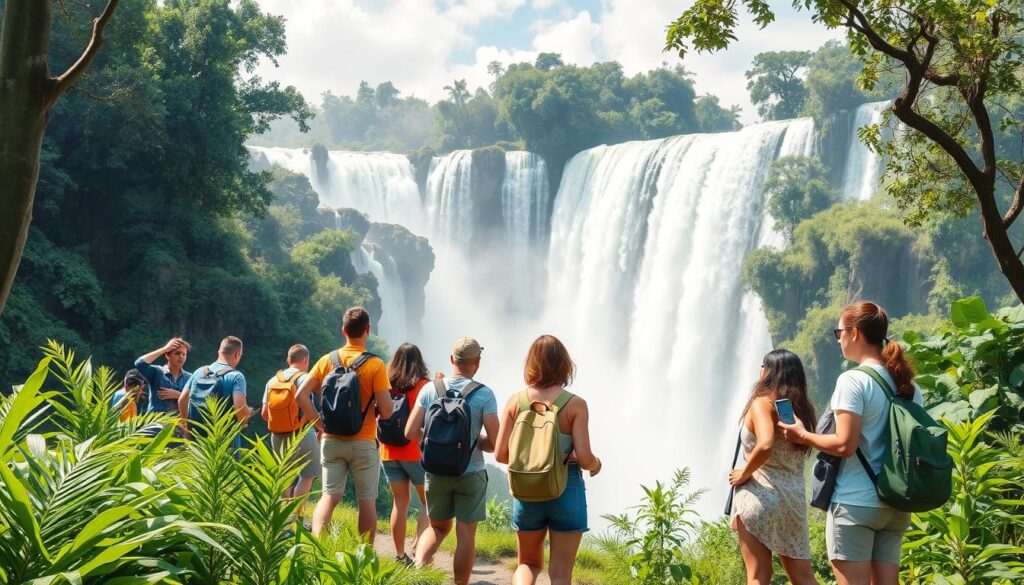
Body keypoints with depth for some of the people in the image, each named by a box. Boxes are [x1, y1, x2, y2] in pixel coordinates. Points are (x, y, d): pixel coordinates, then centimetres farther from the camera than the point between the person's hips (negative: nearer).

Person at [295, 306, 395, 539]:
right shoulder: (375, 365, -11)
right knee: (367, 501, 8)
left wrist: (319, 424, 3)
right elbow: (386, 411, -15)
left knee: (330, 496, 9)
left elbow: (301, 395, -4)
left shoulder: (327, 361, 0)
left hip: (331, 441, 3)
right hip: (363, 443, -3)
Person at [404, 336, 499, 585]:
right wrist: (474, 442, 7)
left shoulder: (430, 390, -3)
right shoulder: (484, 394, -11)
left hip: (436, 472, 3)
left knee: (438, 526, 20)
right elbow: (495, 442, -13)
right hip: (470, 473, -3)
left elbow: (411, 432, -3)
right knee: (465, 533, 7)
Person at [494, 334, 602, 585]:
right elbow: (584, 459, -14)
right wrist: (596, 465, 9)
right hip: (566, 489, -2)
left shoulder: (516, 402, -2)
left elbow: (500, 454, -2)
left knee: (529, 563, 21)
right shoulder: (575, 404, -10)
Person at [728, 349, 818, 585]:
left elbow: (765, 445, -27)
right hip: (794, 496, 6)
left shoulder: (762, 402, -10)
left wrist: (744, 473, -14)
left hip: (759, 495, -6)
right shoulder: (802, 407, 10)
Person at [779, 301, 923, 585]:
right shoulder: (909, 385, 9)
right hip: (895, 504, 7)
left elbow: (845, 445, -16)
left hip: (855, 502, -7)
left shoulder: (852, 380, -12)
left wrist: (803, 435, -2)